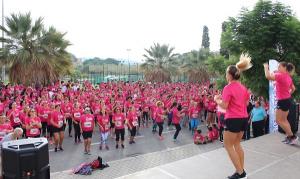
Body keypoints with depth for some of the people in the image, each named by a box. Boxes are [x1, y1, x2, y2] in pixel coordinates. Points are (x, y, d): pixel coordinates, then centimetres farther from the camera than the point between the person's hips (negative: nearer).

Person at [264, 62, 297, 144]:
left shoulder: (281, 75, -18)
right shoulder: (288, 77, 12)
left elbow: (268, 76, -31)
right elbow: (293, 88, 20)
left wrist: (266, 67, -17)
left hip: (283, 101, -9)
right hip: (287, 100, 10)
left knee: (279, 121, -1)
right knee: (284, 120, 16)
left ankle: (292, 136, 3)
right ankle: (289, 136, 19)